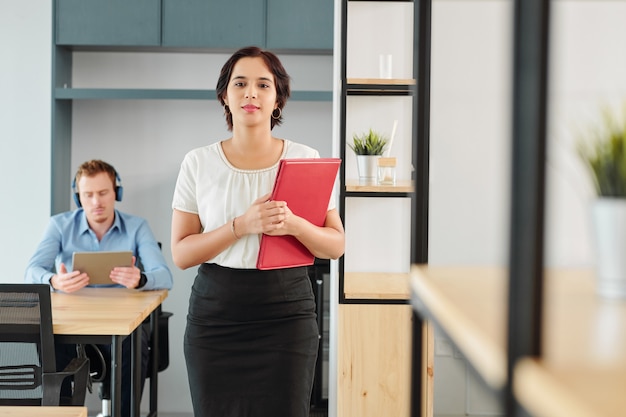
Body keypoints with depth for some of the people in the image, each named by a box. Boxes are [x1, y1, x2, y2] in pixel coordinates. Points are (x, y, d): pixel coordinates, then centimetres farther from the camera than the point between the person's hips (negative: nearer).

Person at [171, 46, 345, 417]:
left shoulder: (306, 159, 2)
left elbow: (336, 245, 3)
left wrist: (293, 224, -18)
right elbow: (181, 254, -2)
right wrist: (242, 225, -17)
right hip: (215, 313, 0)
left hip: (287, 314, 0)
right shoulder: (199, 163, 2)